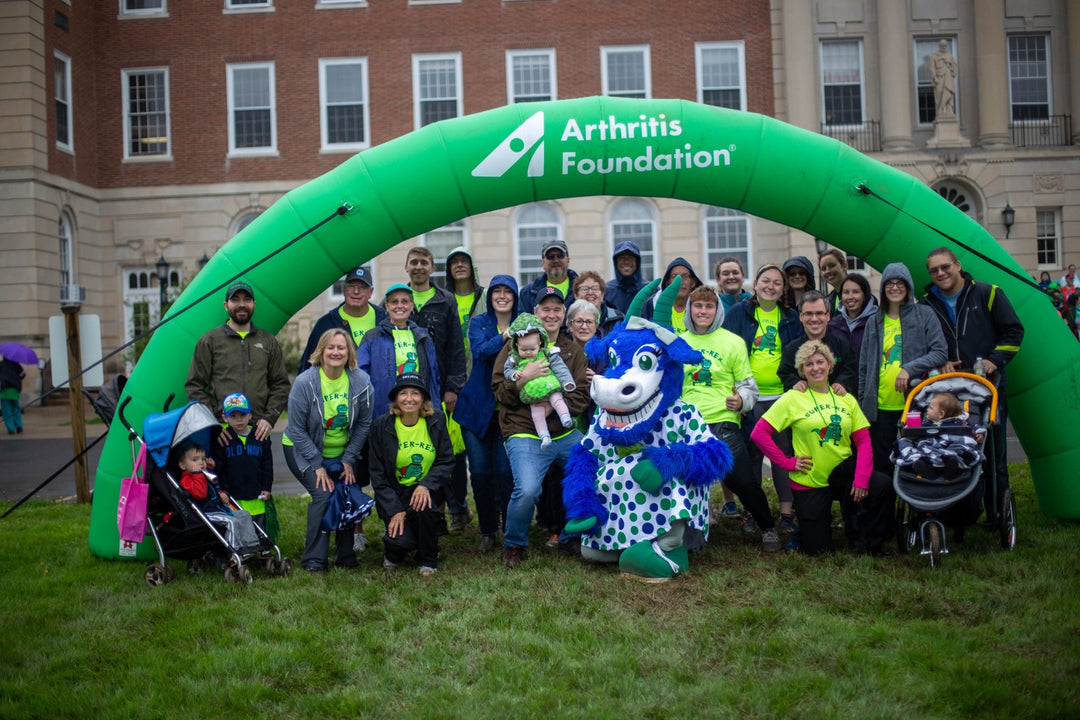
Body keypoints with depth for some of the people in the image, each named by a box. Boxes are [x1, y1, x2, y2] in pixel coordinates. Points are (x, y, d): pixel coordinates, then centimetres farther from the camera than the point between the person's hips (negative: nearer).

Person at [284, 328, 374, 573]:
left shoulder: (361, 381, -10)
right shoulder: (305, 382, -18)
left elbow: (364, 423, 0)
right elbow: (297, 429, -14)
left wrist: (348, 459, -4)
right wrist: (317, 465, -15)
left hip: (343, 453, 3)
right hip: (305, 451, -3)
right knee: (323, 495, -19)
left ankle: (346, 556, 7)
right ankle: (313, 561, -8)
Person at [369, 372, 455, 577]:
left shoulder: (436, 420, -4)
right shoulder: (381, 425, -6)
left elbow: (446, 461, -5)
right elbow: (378, 474, -5)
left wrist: (426, 486, -24)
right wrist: (394, 510, -14)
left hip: (428, 489, 1)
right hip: (396, 493, -1)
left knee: (424, 505, -34)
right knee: (401, 541, -24)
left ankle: (428, 560, -6)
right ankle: (395, 551, 19)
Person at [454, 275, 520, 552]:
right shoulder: (479, 323, 2)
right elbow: (479, 350, -17)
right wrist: (504, 337, -32)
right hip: (478, 408, 1)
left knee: (505, 471, -7)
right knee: (480, 473, 2)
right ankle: (487, 531, 18)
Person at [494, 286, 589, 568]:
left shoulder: (572, 350, 13)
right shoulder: (514, 346, 3)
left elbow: (581, 395, 4)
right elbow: (499, 392, -1)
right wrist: (522, 379, -20)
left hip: (564, 432, 4)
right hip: (525, 434, -4)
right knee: (527, 490, -26)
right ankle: (514, 545, 5)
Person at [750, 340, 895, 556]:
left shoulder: (846, 399, 7)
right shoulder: (793, 399, -4)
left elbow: (863, 441, 1)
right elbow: (758, 433, -7)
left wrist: (861, 478, -14)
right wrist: (787, 462, -11)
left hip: (843, 472, 3)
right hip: (809, 482, -2)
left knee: (884, 486, -26)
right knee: (817, 550, -2)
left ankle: (867, 543, -2)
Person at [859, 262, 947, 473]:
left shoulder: (924, 314, 4)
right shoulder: (874, 323, 13)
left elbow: (940, 352, -4)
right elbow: (864, 367, 15)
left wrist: (910, 369, -17)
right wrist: (862, 404, 11)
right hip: (881, 408, 3)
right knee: (879, 465, 4)